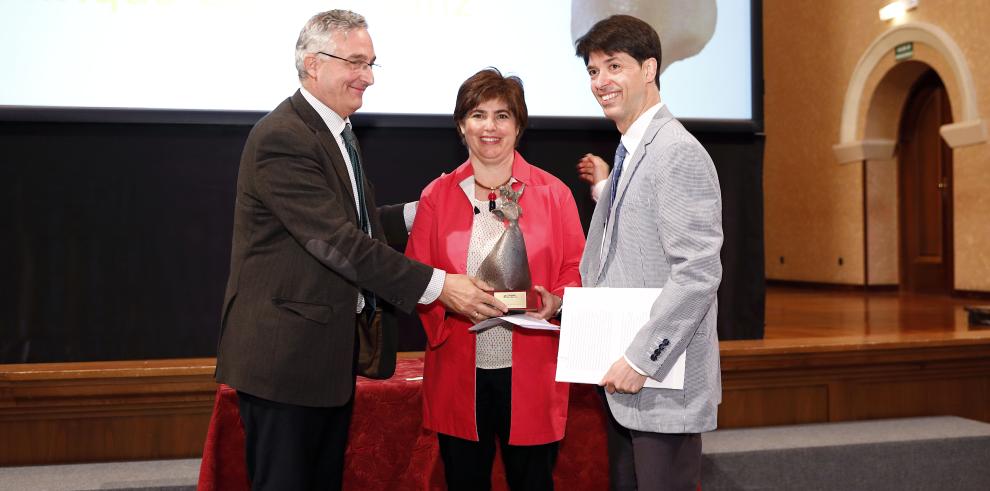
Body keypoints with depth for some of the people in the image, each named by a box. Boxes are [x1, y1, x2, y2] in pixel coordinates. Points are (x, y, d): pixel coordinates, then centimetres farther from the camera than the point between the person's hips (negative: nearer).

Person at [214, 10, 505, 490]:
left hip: (330, 353, 10)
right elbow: (337, 241, -25)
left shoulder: (337, 133, 15)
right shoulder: (282, 137, -18)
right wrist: (437, 285, -26)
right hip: (286, 355, -9)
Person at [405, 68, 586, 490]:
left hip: (529, 372, -1)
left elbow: (577, 271, 3)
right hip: (458, 373, 1)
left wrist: (555, 301, -16)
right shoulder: (437, 196, 4)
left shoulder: (553, 193, 1)